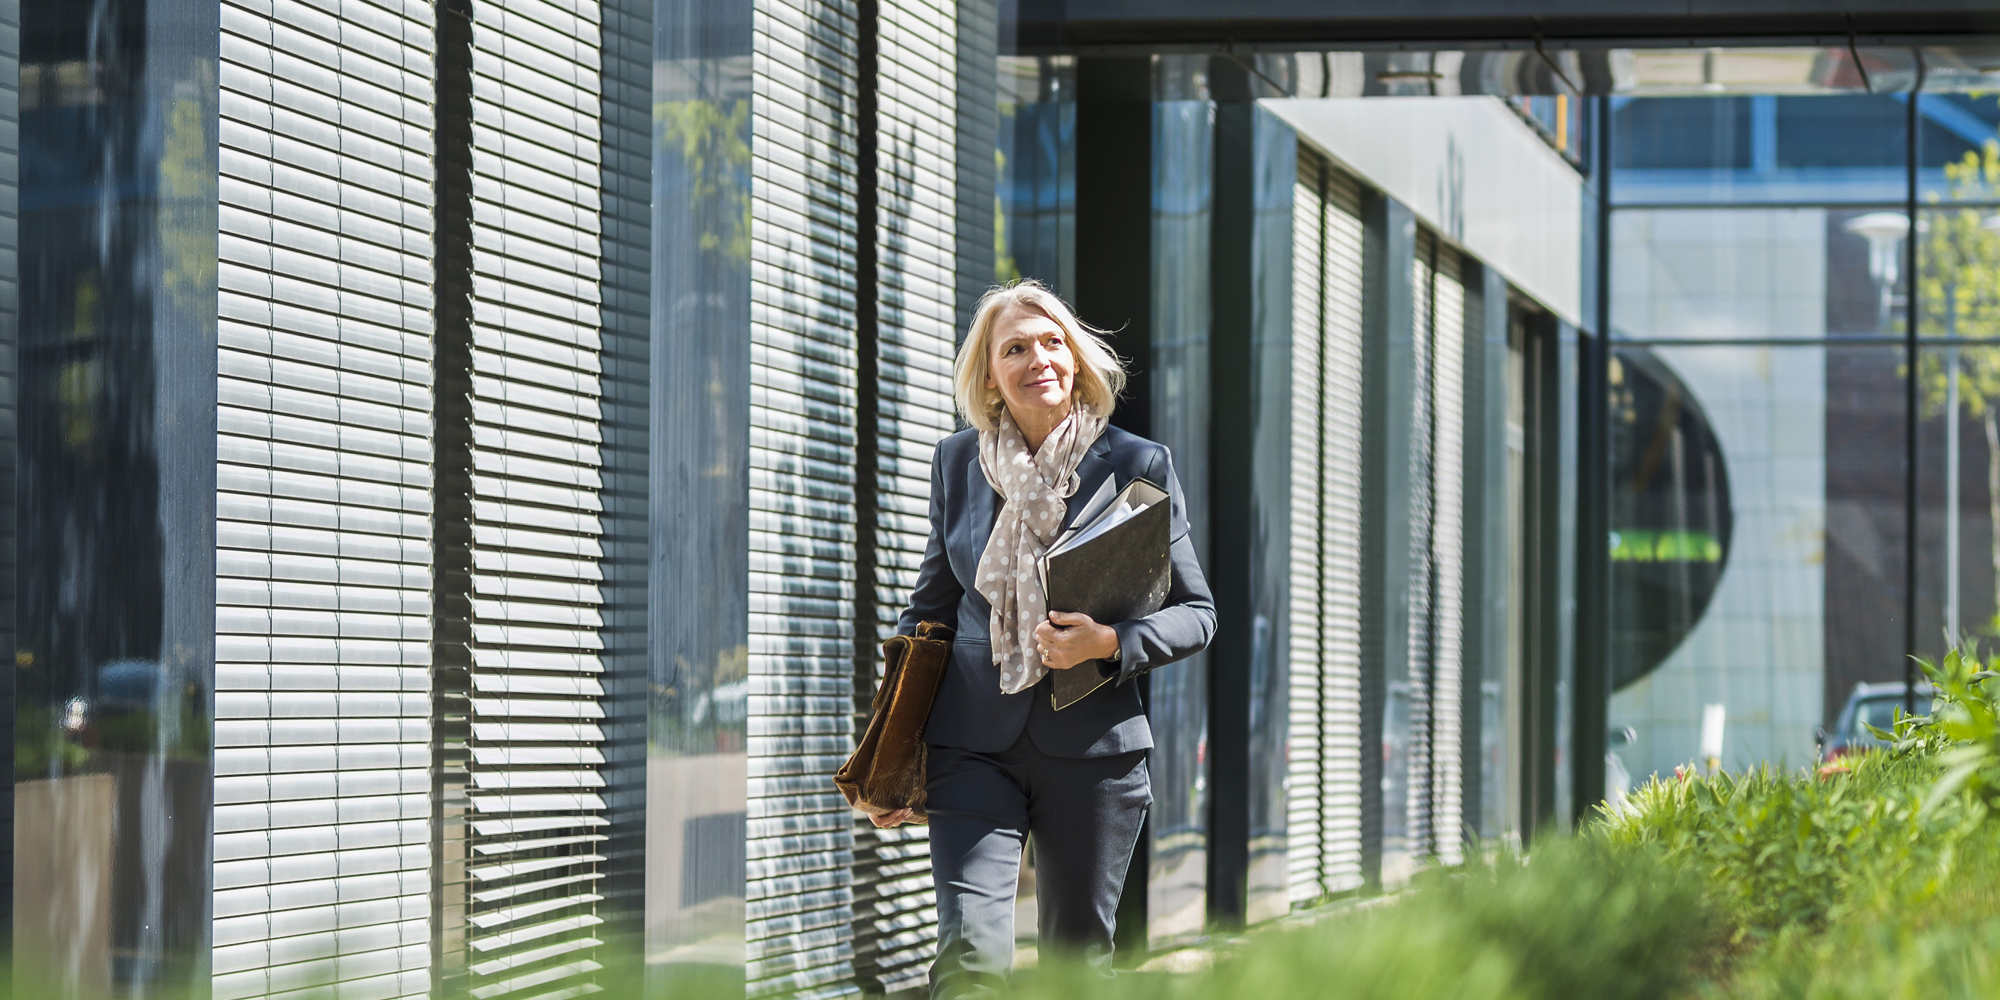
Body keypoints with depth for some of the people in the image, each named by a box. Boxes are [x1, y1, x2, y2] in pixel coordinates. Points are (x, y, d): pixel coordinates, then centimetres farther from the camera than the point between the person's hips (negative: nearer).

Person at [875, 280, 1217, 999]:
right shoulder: (957, 463, 7)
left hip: (1092, 744, -1)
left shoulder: (1138, 466, -1)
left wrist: (1110, 644, -16)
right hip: (974, 743, 1)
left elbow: (1197, 613, 4)